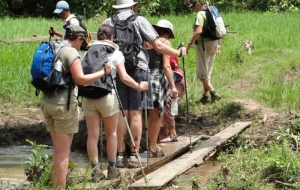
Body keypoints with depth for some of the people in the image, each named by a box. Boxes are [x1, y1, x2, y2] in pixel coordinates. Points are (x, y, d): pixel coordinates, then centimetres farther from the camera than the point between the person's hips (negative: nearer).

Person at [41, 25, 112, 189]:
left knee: (57, 149, 16)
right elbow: (81, 79, -21)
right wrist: (103, 72, -13)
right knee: (63, 151, -1)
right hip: (64, 104, -8)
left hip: (47, 103, 8)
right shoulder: (71, 52, -14)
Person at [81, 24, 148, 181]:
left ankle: (95, 170, 5)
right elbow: (124, 77, -7)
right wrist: (139, 86, 6)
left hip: (88, 97, 2)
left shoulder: (88, 52, 10)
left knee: (92, 135, 5)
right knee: (111, 134, 13)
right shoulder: (115, 53, 0)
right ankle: (112, 169, 19)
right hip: (107, 96, -2)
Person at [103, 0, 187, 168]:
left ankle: (120, 155, 7)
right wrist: (179, 53, 8)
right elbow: (158, 46, -4)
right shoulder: (139, 21, -1)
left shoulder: (108, 23, 8)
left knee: (121, 113, 7)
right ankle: (134, 156, 2)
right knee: (136, 113, 1)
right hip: (137, 69, -3)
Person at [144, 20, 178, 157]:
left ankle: (152, 145, 23)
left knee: (152, 115, 17)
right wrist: (173, 86, -11)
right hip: (159, 79, -6)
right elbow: (166, 66, -12)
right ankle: (152, 149, 7)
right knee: (158, 116, 4)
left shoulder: (146, 42, 10)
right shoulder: (165, 42, -5)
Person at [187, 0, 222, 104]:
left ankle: (213, 93, -12)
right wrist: (218, 44, 22)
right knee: (207, 71, 15)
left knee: (201, 72, -2)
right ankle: (205, 96, 17)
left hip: (204, 44, -9)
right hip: (213, 43, 9)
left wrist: (190, 43, -20)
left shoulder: (200, 14, -14)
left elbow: (199, 31, -27)